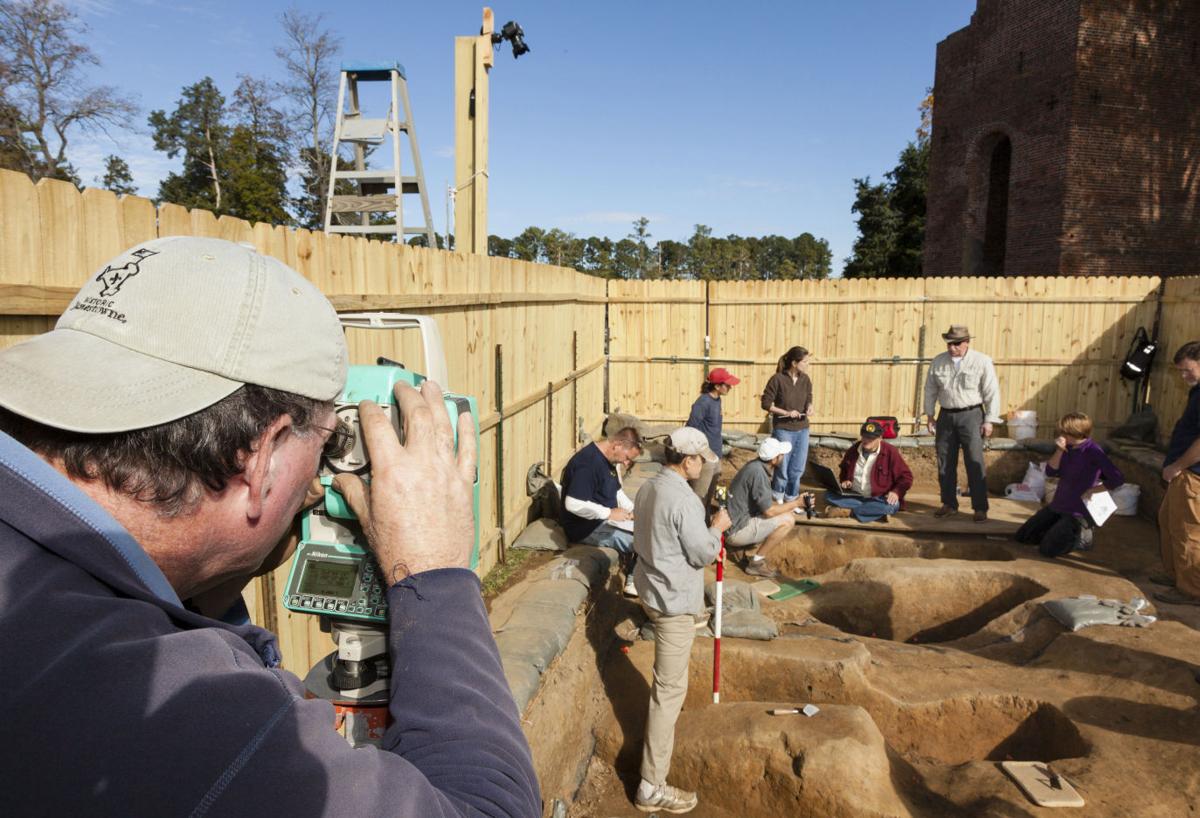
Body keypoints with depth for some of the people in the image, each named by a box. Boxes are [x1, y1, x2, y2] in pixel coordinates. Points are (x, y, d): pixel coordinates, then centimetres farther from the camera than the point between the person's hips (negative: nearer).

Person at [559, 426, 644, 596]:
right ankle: (633, 582, 8)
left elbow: (616, 491, 20)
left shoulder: (608, 459, 6)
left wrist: (631, 509, 2)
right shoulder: (587, 463, -26)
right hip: (587, 527, -10)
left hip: (604, 518, 10)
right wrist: (610, 513, -25)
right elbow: (573, 504, -32)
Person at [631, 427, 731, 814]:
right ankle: (652, 787, 3)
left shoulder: (648, 488, 3)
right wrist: (717, 526, -2)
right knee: (670, 688, -3)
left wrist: (707, 537, 14)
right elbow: (702, 554, -19)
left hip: (652, 589, 10)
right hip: (675, 601, -10)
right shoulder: (683, 500, -25)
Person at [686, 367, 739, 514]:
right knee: (699, 497, -2)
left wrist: (718, 452, 17)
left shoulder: (717, 400, 6)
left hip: (715, 456, 9)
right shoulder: (703, 402, -20)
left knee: (709, 495, 20)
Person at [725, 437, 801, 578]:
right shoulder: (757, 473, -22)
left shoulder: (756, 465, 7)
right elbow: (769, 511, -19)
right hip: (736, 530, -10)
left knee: (787, 514, 12)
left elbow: (766, 503, 19)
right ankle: (756, 563, -4)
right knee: (787, 520, -15)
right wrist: (796, 503, -8)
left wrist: (789, 505, 8)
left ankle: (759, 560, 10)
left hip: (736, 522, 10)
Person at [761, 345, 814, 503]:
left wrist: (809, 408, -11)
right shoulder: (778, 379, -14)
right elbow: (766, 403, -11)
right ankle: (777, 501, 26)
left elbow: (809, 399, 12)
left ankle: (791, 500, 30)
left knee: (798, 468, 11)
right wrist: (786, 412, -20)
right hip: (783, 429, -5)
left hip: (802, 429, 5)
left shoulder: (805, 379, 1)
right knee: (783, 468, 4)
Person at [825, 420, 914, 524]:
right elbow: (843, 470, 23)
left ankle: (848, 511, -28)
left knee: (890, 505, -38)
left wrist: (896, 492, -24)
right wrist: (844, 480, 1)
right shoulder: (853, 450, 4)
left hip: (877, 500, -4)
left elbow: (906, 477, -7)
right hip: (854, 496, 4)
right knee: (829, 496, -20)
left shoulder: (891, 452, -10)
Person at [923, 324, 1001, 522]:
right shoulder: (938, 362, 4)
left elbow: (992, 393, -5)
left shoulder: (982, 362, -6)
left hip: (971, 415, -4)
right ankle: (949, 504, 19)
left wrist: (989, 420, -8)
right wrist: (930, 416, 10)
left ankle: (980, 508, 2)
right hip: (946, 416, 4)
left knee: (975, 463, -5)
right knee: (945, 463, 8)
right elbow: (930, 390, 12)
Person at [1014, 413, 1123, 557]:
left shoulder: (1092, 451, -18)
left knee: (1048, 549, -16)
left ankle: (1081, 534, 9)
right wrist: (1059, 451, -16)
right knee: (1021, 537, 7)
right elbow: (1050, 472, -4)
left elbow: (1117, 479, -24)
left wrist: (1092, 490, -17)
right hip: (1057, 506, 7)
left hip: (1078, 512, -7)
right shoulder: (1068, 447, 2)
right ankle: (1060, 530, 24)